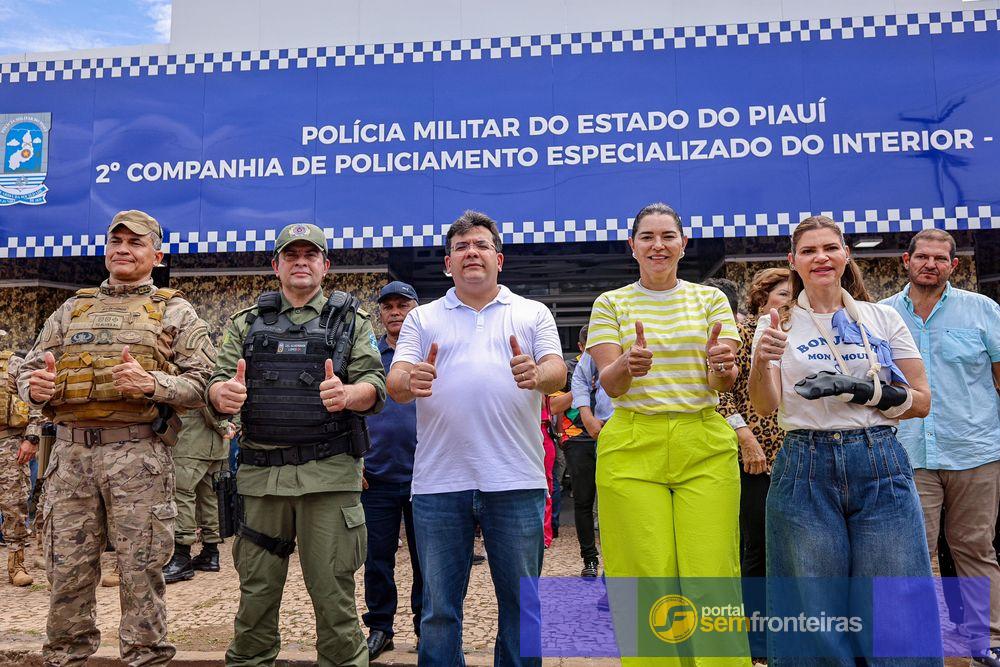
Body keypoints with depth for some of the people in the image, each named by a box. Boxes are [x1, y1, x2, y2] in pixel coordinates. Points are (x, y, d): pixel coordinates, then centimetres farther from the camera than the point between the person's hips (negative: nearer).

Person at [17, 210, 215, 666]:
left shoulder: (175, 313, 7)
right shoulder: (71, 310, 19)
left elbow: (203, 385, -1)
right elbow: (28, 370, 19)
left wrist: (152, 383, -18)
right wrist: (35, 385, -5)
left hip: (139, 456, -3)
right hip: (70, 452, 4)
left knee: (140, 570, 1)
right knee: (67, 569, 9)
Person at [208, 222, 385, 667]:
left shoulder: (350, 320, 7)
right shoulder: (247, 322, 14)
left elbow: (375, 388, -1)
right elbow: (217, 384, 9)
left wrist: (347, 394, -24)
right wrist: (223, 394, -16)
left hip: (329, 474, -2)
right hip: (260, 473, 2)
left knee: (332, 592, 3)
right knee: (256, 590, 11)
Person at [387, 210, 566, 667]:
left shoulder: (533, 314, 12)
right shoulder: (422, 318, 13)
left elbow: (557, 372, -1)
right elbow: (394, 384, 3)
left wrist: (537, 374, -25)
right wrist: (409, 381, -22)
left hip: (515, 479, 0)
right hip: (439, 480, 1)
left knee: (522, 605, 8)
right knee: (439, 608, 9)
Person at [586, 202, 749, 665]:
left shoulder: (710, 299, 11)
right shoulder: (611, 303, 9)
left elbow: (725, 381, 2)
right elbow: (609, 384, -2)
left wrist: (722, 366, -22)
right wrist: (627, 365, -25)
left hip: (705, 448, 1)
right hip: (633, 448, 0)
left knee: (713, 580, -5)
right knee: (648, 581, -1)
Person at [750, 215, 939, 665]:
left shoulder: (884, 318, 8)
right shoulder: (778, 324, 6)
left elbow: (922, 401, 5)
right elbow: (764, 407, -6)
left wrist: (860, 388, -11)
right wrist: (761, 360, -26)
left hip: (881, 467, 1)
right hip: (806, 472, -1)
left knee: (899, 613, 2)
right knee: (817, 614, 6)